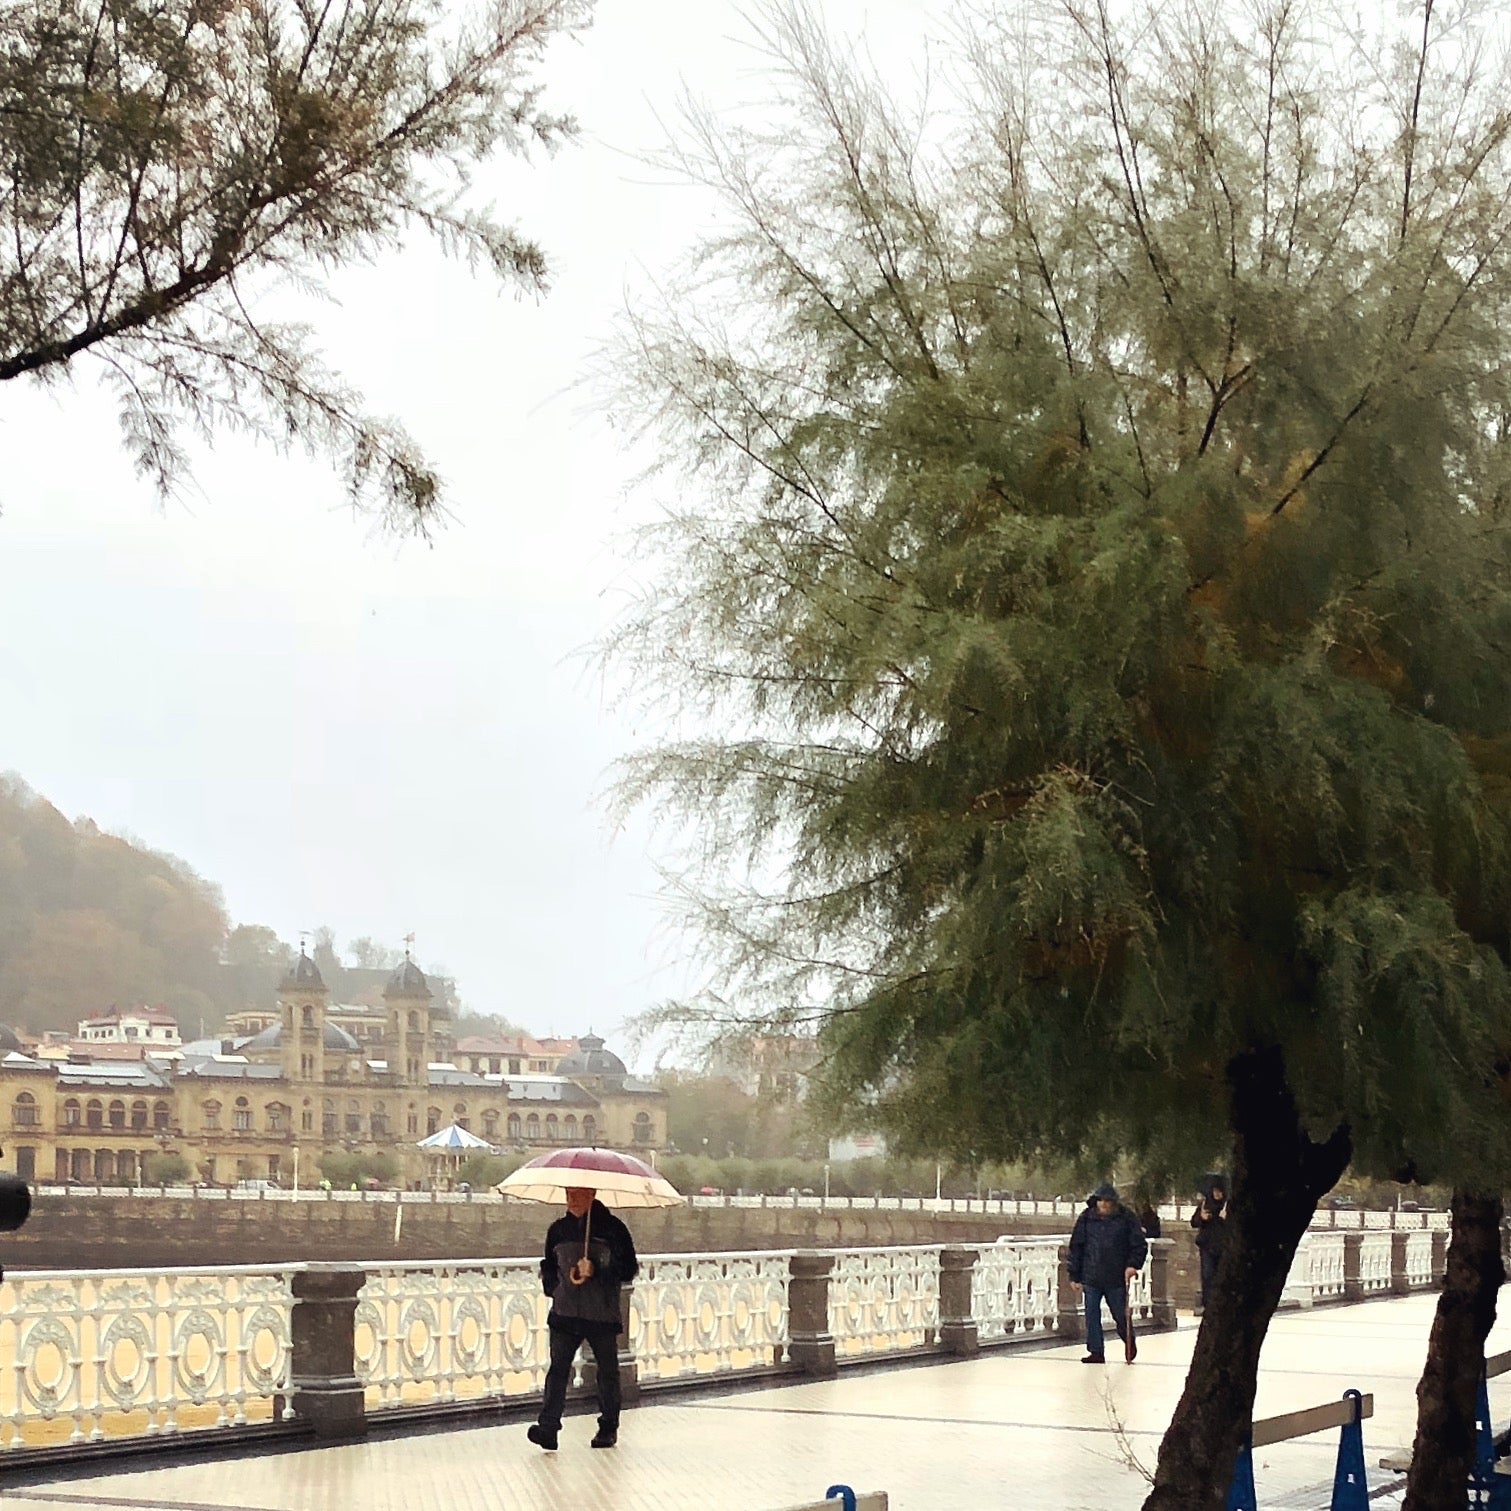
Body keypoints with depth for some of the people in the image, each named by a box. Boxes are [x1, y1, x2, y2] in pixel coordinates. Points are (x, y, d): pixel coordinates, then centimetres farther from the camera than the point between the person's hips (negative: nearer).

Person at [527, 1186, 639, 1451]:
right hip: (565, 1314, 2)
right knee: (558, 1369, -8)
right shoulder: (558, 1230, 10)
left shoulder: (612, 1228, -2)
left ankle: (609, 1427, 20)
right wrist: (553, 1287, 6)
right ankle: (548, 1427, -13)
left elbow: (628, 1270, -4)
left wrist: (596, 1270, -16)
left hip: (603, 1316, -2)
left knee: (607, 1371, 7)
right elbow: (548, 1266, 24)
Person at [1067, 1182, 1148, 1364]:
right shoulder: (1086, 1219, 3)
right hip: (1091, 1278, 2)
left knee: (1120, 1314, 8)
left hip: (1116, 1279, -2)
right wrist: (1075, 1276, 5)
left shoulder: (1126, 1219, -3)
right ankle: (1096, 1352, 8)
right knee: (1092, 1315, -1)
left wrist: (1133, 1264, -15)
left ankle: (1130, 1343, 34)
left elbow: (1140, 1245, 1)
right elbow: (1076, 1248, 7)